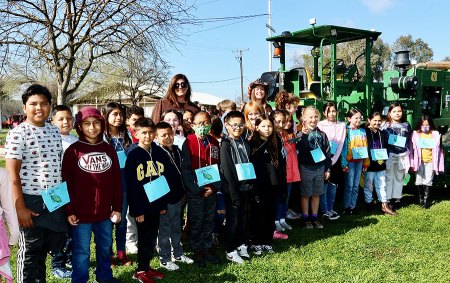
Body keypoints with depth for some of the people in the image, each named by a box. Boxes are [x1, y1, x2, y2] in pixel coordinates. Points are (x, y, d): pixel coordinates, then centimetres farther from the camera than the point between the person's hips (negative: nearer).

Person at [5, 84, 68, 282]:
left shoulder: (54, 131, 8)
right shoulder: (18, 134, -11)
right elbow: (13, 174, -12)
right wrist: (20, 208, -15)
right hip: (32, 201, -6)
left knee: (44, 248, 19)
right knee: (29, 252, 8)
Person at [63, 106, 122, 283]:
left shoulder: (109, 150, 5)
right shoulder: (73, 151, -6)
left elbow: (117, 181, 6)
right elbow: (66, 183, -6)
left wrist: (117, 208, 5)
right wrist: (69, 211, -8)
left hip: (105, 212, 4)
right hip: (81, 213, -4)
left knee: (105, 247, 19)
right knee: (81, 251, 9)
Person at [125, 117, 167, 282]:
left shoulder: (160, 153, 4)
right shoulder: (133, 155, -12)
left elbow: (164, 180, 9)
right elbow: (130, 185, -13)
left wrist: (164, 204, 8)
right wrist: (137, 210, -15)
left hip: (156, 204, 5)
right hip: (141, 205, -5)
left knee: (152, 237, 14)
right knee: (145, 238, 5)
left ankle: (146, 267, 30)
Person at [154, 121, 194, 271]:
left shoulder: (177, 150, 8)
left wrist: (183, 192, 17)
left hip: (177, 196, 7)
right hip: (164, 198, -7)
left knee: (176, 228, 19)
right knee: (164, 230, 5)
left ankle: (178, 253, 33)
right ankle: (165, 259, 18)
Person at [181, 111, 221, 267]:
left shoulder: (214, 143, 5)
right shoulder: (189, 143, -8)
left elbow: (218, 167, 6)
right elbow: (185, 168, -11)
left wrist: (214, 187, -6)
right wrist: (197, 189, -15)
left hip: (211, 190, 4)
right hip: (195, 191, -4)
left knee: (209, 220, 12)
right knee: (196, 221, 6)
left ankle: (208, 248, 26)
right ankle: (197, 251, 19)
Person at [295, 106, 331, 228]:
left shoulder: (322, 134, 6)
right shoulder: (301, 134, -7)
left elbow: (327, 152, 10)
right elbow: (300, 150, -22)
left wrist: (327, 169, 9)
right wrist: (304, 135, -30)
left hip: (320, 168, 4)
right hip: (306, 168, -4)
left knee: (316, 194, 12)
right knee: (305, 194, 6)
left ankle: (314, 218, 24)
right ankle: (305, 218, 18)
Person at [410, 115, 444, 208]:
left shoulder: (435, 135, -2)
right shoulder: (416, 134, -2)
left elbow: (438, 150, 0)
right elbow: (413, 149, -1)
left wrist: (437, 164, -1)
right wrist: (412, 163, -4)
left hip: (430, 161, -1)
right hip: (419, 161, 1)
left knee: (428, 181, 1)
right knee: (419, 181, 8)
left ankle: (426, 200, 10)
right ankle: (420, 199, 21)